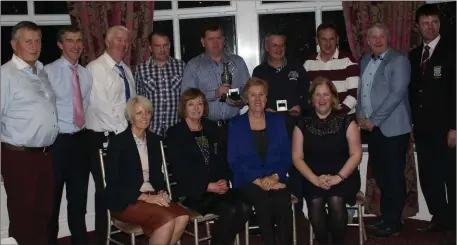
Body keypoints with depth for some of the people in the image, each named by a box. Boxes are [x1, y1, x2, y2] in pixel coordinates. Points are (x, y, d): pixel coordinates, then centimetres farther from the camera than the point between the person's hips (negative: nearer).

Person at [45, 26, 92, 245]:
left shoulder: (86, 74, 9)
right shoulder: (48, 72, -10)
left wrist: (86, 127, 8)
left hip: (80, 139, 5)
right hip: (57, 140, -5)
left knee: (79, 196, 16)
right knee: (52, 197, 8)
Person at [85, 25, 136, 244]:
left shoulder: (126, 70, 15)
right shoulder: (96, 67, -9)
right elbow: (99, 105, -19)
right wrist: (123, 129, -17)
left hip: (125, 135, 7)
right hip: (103, 138, -7)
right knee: (106, 189, 0)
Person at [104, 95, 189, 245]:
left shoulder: (154, 140, 11)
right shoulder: (118, 142, -7)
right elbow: (113, 182, -12)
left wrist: (161, 192, -5)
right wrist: (145, 197, -19)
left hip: (152, 196, 6)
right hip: (126, 201, -6)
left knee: (182, 217, -22)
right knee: (167, 219, -29)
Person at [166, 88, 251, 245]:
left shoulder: (212, 128, 18)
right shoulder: (175, 133, 1)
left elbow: (222, 159, 15)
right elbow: (180, 170, -6)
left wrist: (225, 180, -6)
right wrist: (208, 186, -14)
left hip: (219, 187, 5)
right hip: (193, 191, -5)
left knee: (244, 208, -22)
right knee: (229, 210, -28)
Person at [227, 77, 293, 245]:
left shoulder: (278, 121, 13)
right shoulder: (235, 124, 6)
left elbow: (287, 155, 7)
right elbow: (234, 161, -1)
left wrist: (275, 176, -12)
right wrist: (258, 180, -13)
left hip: (276, 180, 2)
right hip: (248, 181, -1)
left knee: (282, 202, -31)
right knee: (264, 202, -33)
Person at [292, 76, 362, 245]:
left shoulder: (346, 122, 2)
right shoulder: (303, 124, 5)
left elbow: (356, 154, -3)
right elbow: (297, 157, 1)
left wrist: (338, 177, -15)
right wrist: (314, 179, -13)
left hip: (343, 177, -1)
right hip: (313, 179, 1)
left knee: (336, 200, -29)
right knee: (315, 201, -27)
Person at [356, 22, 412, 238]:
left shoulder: (399, 61, -8)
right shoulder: (365, 61, 14)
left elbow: (397, 94, -16)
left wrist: (373, 120, -17)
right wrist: (360, 114, 2)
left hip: (392, 128, -6)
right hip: (372, 128, 7)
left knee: (393, 176, 0)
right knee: (380, 174, 13)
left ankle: (393, 222, 11)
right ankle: (385, 214, 27)